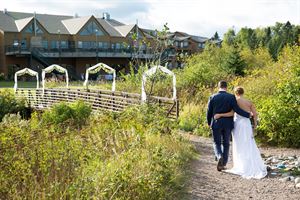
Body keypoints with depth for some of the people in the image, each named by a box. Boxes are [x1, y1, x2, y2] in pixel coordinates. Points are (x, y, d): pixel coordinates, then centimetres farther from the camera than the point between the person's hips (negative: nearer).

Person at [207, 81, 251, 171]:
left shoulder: (212, 97, -2)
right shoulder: (231, 97, -6)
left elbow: (209, 112, 1)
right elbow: (237, 110, -13)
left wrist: (209, 123, 16)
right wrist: (248, 115, -1)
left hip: (216, 124, 0)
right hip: (228, 124, 0)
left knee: (217, 143, 10)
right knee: (226, 144, 13)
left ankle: (219, 157, -19)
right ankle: (223, 164, 14)